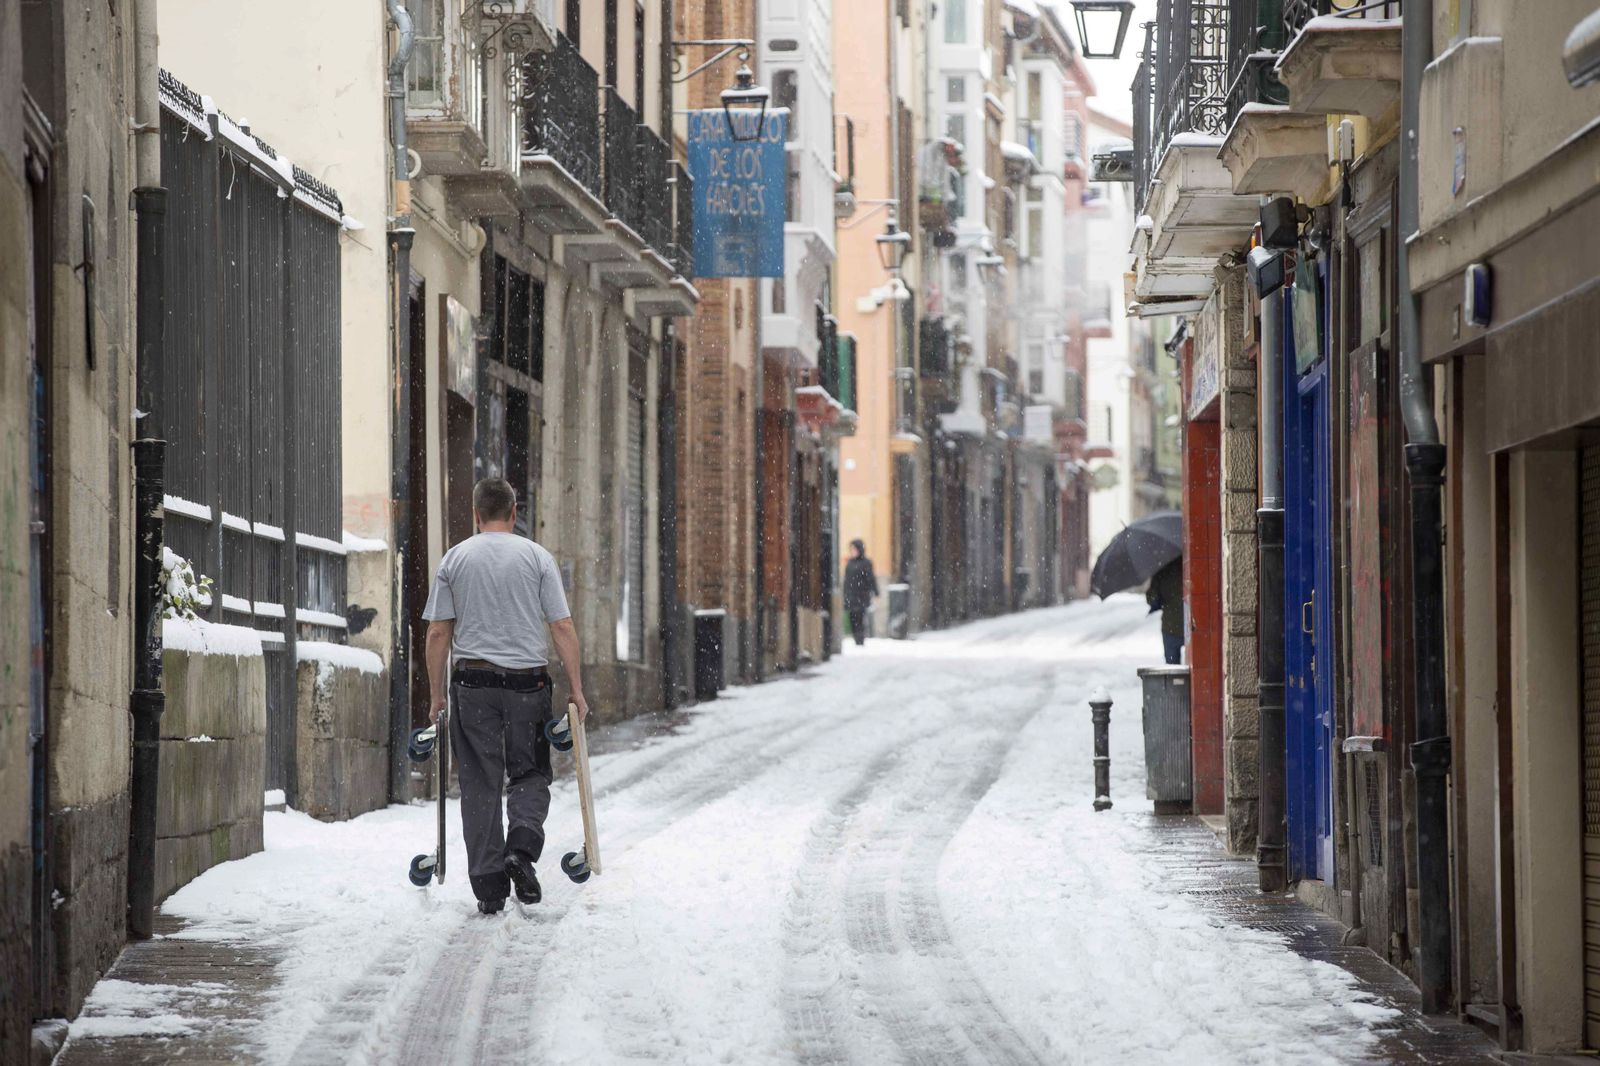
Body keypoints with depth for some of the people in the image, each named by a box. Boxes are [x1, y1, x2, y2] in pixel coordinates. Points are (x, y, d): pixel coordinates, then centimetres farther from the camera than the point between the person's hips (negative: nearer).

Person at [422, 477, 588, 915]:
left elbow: (438, 633, 4)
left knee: (480, 785, 5)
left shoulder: (454, 559, 5)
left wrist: (437, 696, 11)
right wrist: (576, 689, 3)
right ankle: (522, 847, -14)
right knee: (529, 774, 12)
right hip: (527, 681, -1)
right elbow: (563, 627, -2)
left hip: (472, 682, 1)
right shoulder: (537, 557, 2)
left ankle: (488, 886, 3)